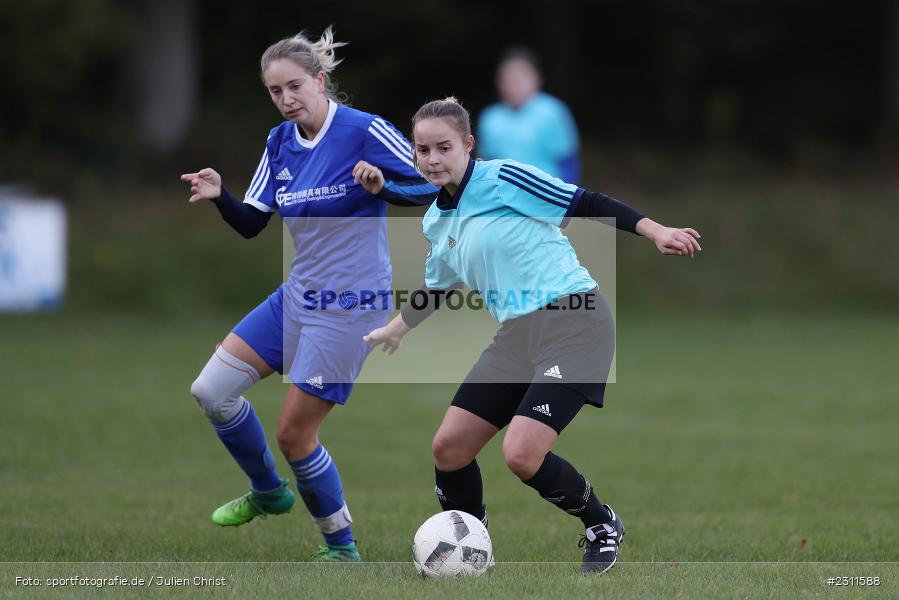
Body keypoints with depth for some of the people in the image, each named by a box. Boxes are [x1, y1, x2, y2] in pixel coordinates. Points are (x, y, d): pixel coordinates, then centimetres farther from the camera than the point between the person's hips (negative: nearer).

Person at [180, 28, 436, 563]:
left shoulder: (364, 131, -16)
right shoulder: (280, 143, 4)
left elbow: (433, 186, -13)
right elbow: (251, 224, 7)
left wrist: (383, 185, -32)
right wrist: (219, 196, -13)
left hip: (348, 307, -7)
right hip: (297, 296, 8)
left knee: (295, 433, -4)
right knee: (211, 391, 4)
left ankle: (343, 548, 14)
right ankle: (269, 493, 26)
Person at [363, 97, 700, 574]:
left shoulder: (503, 179, -10)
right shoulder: (436, 221, 13)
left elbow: (588, 204, -11)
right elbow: (436, 288, 32)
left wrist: (656, 232, -21)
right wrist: (396, 330, 45)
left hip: (571, 324, -8)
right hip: (517, 335, 8)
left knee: (521, 454, -21)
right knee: (448, 447, 2)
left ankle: (601, 525, 5)